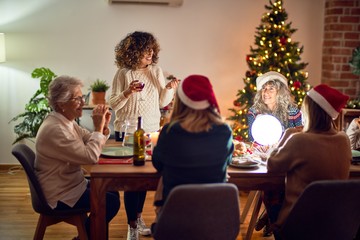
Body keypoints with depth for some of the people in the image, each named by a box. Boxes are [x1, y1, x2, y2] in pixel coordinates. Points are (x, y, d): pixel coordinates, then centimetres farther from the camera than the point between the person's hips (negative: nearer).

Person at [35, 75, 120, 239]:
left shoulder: (67, 121, 3)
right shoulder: (54, 130, -28)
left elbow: (92, 143, 9)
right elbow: (91, 157, -31)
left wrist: (103, 126, -10)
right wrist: (98, 127, -22)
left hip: (70, 183, 10)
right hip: (59, 195, -10)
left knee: (112, 192, 13)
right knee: (110, 201, -11)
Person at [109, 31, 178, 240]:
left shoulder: (156, 71, 2)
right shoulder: (123, 74, -7)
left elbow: (162, 103, 4)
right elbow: (113, 105, -7)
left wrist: (169, 89, -14)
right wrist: (127, 92, -23)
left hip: (151, 130, 3)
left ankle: (138, 217, 30)